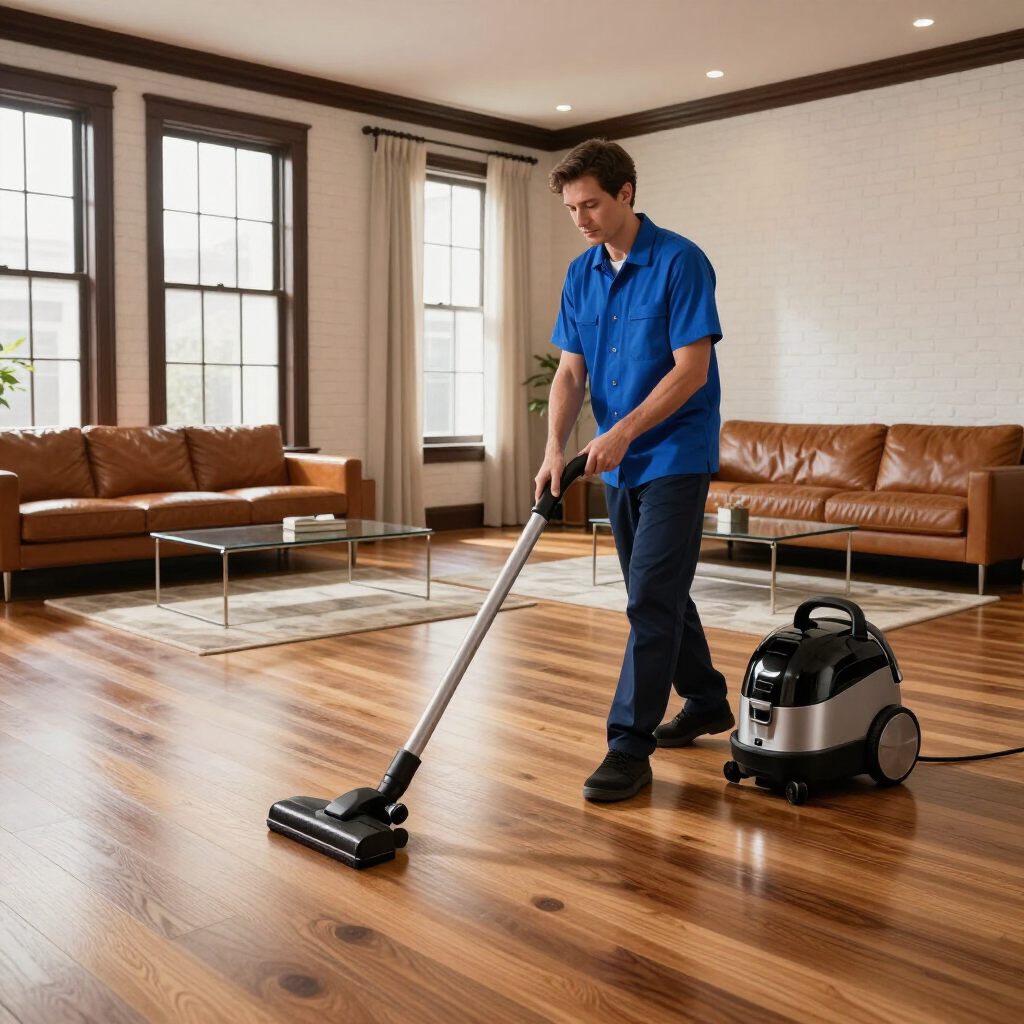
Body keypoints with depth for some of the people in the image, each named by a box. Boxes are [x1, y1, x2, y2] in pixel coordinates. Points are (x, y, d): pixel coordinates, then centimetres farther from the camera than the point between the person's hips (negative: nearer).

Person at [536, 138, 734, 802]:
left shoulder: (680, 262, -14)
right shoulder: (581, 275, 7)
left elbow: (692, 370, -19)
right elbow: (570, 372, 4)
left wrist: (622, 432, -25)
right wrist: (556, 448, -10)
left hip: (675, 456, -7)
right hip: (620, 463, 8)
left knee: (652, 598, -10)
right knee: (658, 594, 16)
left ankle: (629, 747, -5)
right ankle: (706, 702, 34)